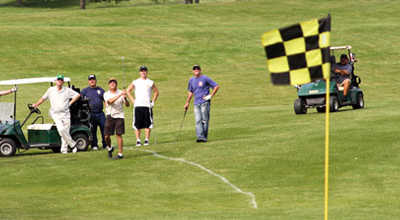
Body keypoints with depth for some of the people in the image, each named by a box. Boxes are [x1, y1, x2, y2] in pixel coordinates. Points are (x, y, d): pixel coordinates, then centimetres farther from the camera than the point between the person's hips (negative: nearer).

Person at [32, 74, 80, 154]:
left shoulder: (67, 90, 6)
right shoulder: (51, 90, 8)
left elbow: (77, 95, 9)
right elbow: (43, 98, 15)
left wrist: (70, 103, 2)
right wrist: (36, 105, 7)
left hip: (65, 114, 1)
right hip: (55, 114, -1)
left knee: (65, 131, -4)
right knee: (61, 129, -20)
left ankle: (64, 149, 6)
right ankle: (72, 144, -7)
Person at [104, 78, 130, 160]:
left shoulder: (121, 93, 1)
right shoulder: (106, 94, 2)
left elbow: (127, 105, -3)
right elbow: (110, 101, -19)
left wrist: (125, 98, -24)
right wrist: (120, 95, -30)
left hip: (119, 116, -1)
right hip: (110, 116, 1)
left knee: (119, 135, -6)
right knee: (107, 136, 0)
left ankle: (120, 154, -1)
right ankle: (109, 148, 28)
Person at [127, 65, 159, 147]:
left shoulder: (150, 82, 8)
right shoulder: (135, 82, 7)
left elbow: (156, 92, 18)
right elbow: (128, 91, 15)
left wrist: (153, 101, 8)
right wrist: (133, 100, 5)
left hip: (147, 106, 0)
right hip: (137, 106, 0)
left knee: (148, 124, -2)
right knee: (137, 124, -2)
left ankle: (146, 140, 5)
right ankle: (138, 140, 3)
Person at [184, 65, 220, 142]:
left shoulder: (205, 78, -1)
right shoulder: (191, 80, 16)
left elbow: (216, 86, 0)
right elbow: (190, 92, 27)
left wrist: (210, 95, -8)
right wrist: (187, 103, 22)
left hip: (205, 102, -5)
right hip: (196, 103, 5)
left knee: (205, 120, -5)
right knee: (198, 121, -7)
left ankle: (204, 137, -1)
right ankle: (200, 137, -14)